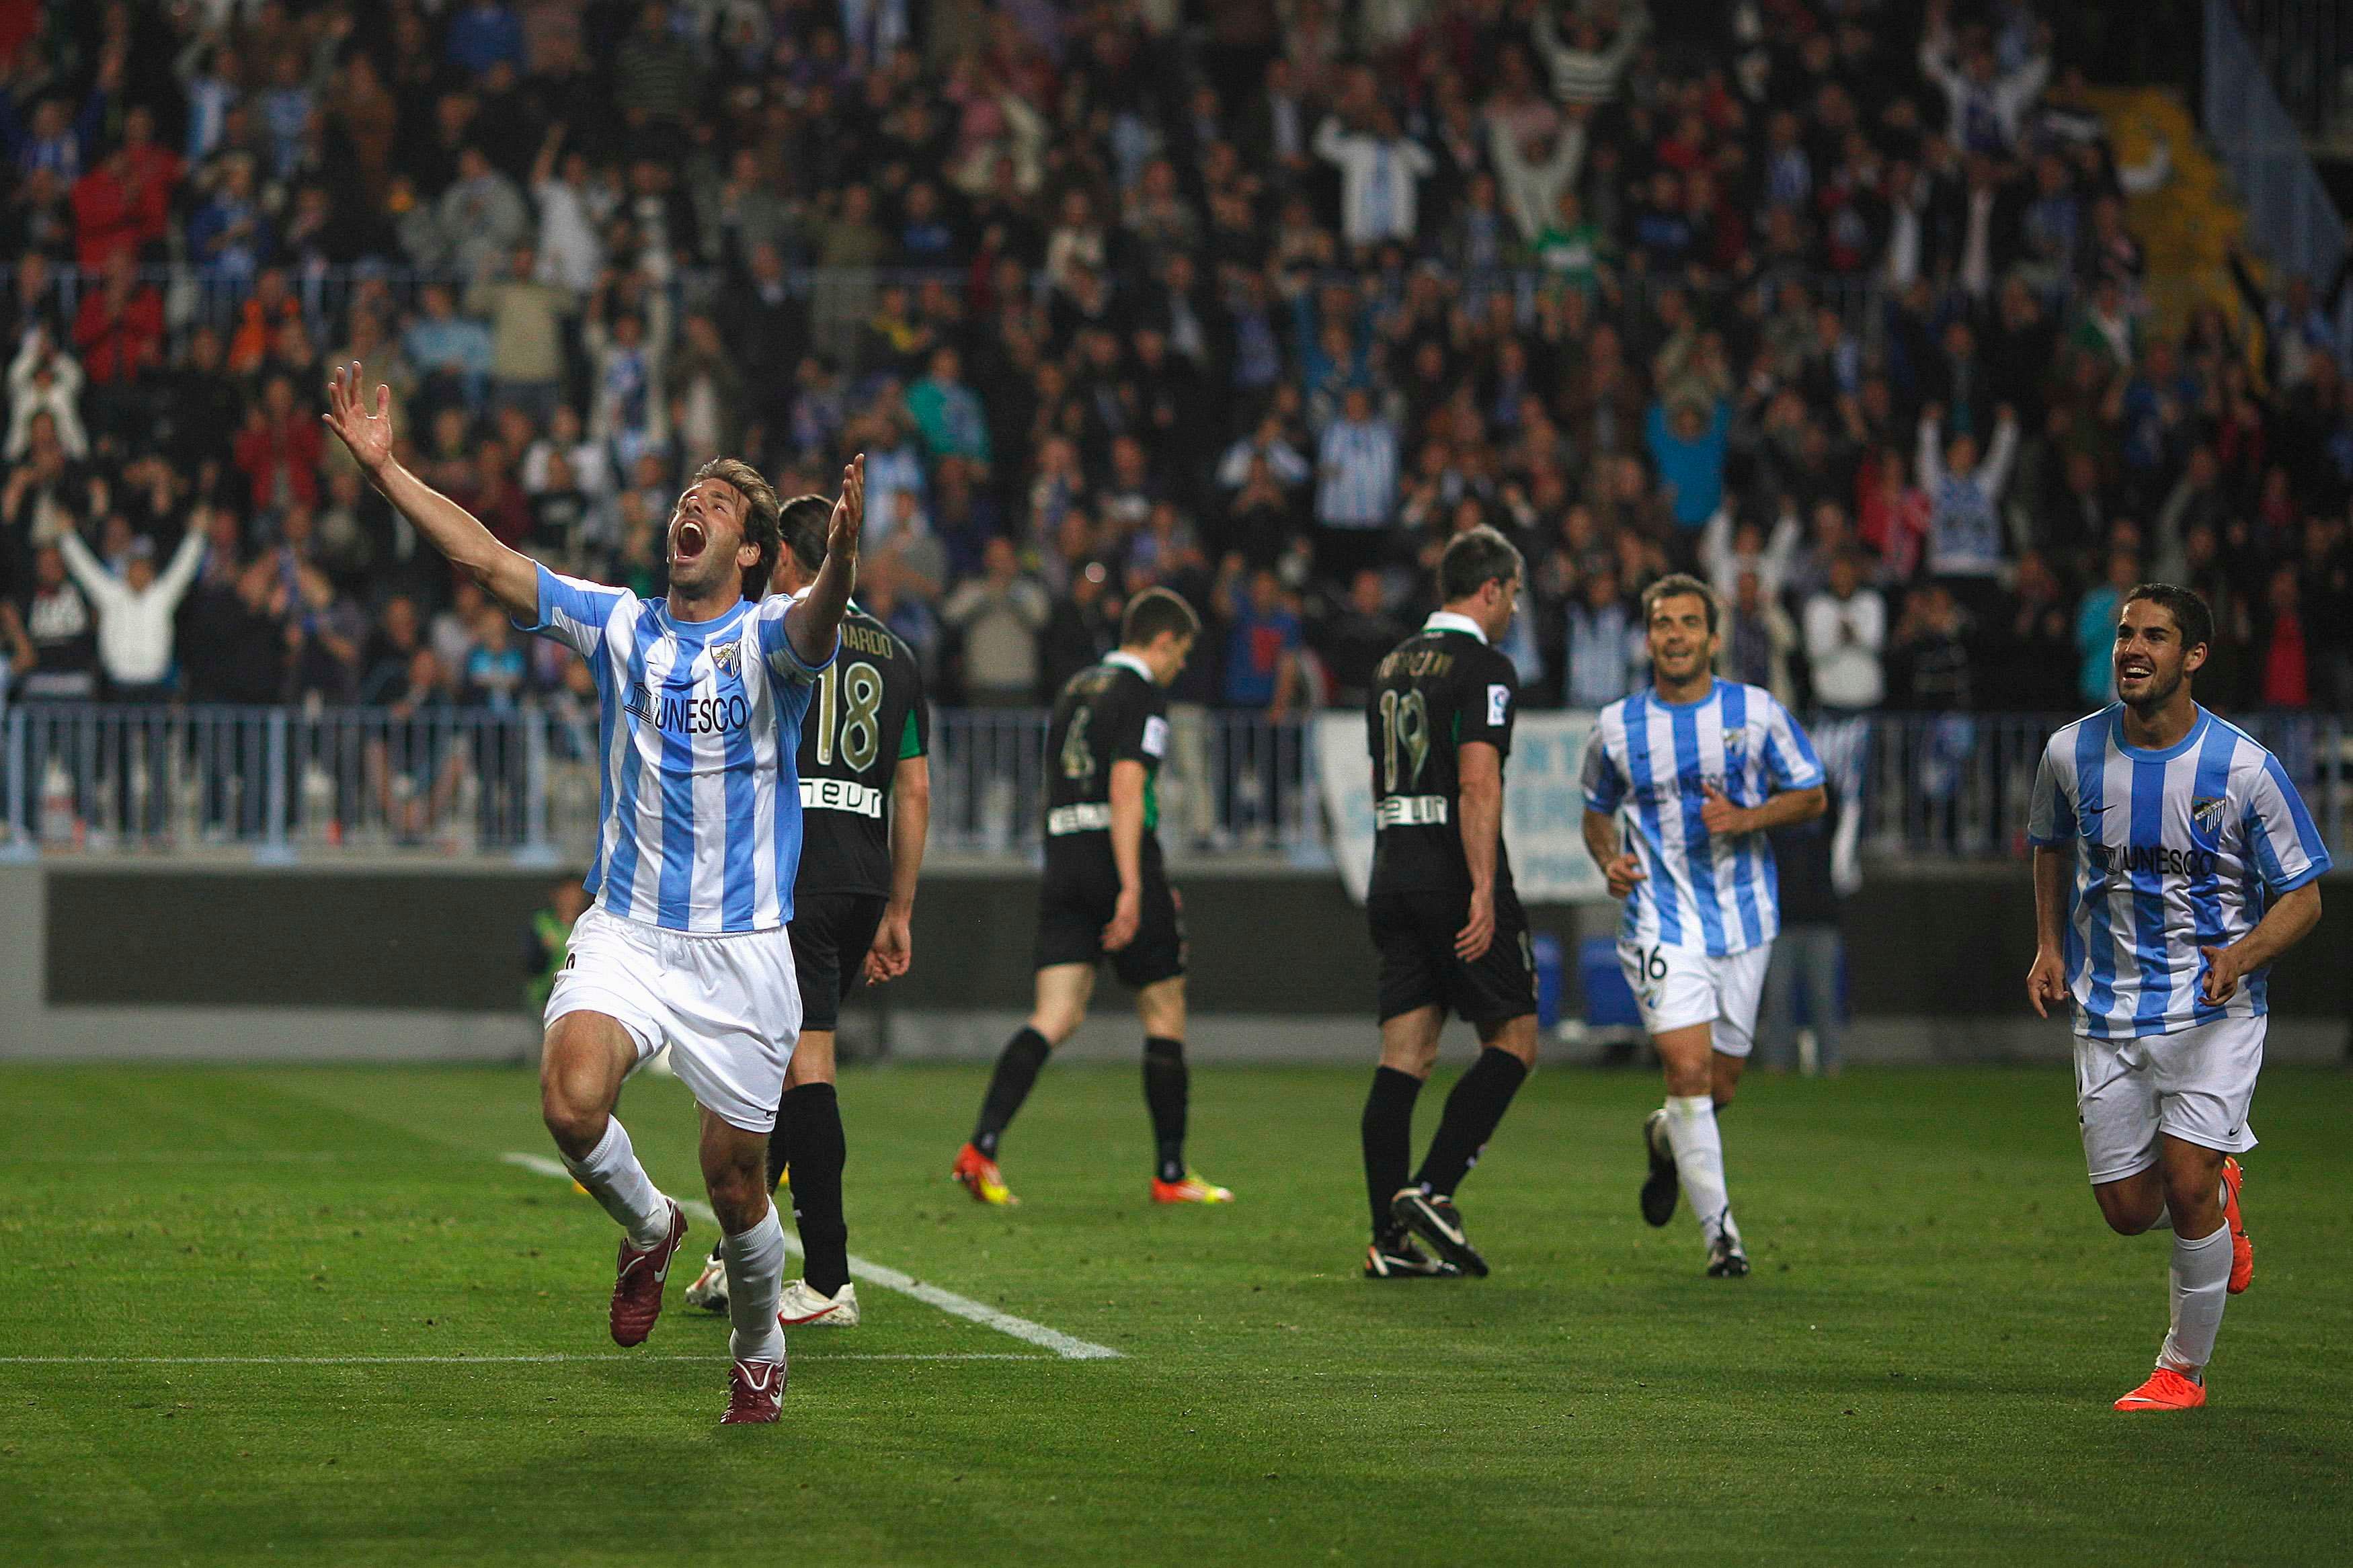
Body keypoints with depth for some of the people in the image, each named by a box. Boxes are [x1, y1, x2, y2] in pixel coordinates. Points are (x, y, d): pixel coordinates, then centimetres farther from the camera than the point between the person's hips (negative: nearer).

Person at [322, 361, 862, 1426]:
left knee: (736, 1185, 3)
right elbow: (483, 557, 3)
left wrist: (840, 553, -52)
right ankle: (648, 1229, 7)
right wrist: (383, 468, -6)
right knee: (571, 1104, -25)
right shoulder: (618, 626, 7)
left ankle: (759, 1357, 30)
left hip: (740, 950, -2)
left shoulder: (766, 639, -5)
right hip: (624, 934, 2)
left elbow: (817, 623, -29)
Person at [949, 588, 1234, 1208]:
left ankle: (981, 1147, -19)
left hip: (1062, 860, 7)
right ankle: (1171, 1173, 11)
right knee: (1165, 1014, 7)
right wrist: (1133, 888, -23)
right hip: (1119, 862, -7)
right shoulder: (1144, 694, -6)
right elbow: (1126, 788, -18)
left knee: (1055, 1018, 0)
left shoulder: (1076, 690, 19)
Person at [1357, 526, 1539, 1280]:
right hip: (1455, 879, -7)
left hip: (1393, 879, 8)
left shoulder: (1392, 667, 17)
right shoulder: (1484, 668, -8)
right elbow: (1477, 784, -18)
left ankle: (1390, 1238, -1)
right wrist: (1483, 891, -21)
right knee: (1512, 1041, 2)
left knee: (1404, 1057, 4)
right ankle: (1431, 1191, -10)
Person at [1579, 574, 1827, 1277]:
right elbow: (1598, 811, 15)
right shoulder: (1618, 726, 0)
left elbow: (1811, 795, 5)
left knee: (1721, 1083, 9)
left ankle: (1666, 1137, 45)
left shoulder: (1757, 712, -1)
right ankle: (1720, 1232, -6)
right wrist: (1610, 860, -6)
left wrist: (1747, 818, -14)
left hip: (1743, 921, 2)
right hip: (1662, 922, -2)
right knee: (1689, 1070, -16)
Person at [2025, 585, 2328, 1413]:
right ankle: (2222, 1196, 37)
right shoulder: (2072, 753, -3)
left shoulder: (2244, 768, -13)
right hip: (2108, 1012, 3)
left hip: (2213, 1010, -3)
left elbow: (2302, 895, -5)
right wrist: (2051, 945, 4)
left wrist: (2243, 954, -24)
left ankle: (2184, 1368, 7)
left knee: (2187, 1187, -13)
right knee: (2128, 1211, 2)